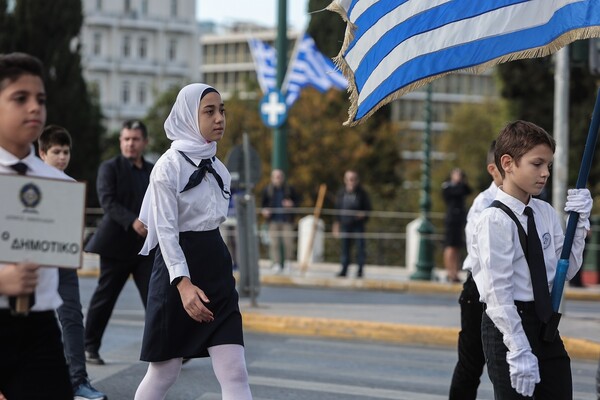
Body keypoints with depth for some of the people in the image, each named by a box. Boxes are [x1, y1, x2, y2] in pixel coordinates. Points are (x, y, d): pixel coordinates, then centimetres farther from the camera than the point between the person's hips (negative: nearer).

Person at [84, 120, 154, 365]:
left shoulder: (154, 172, 14)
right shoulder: (110, 168, -2)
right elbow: (107, 201, -15)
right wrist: (132, 221, -28)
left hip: (147, 246, 4)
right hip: (117, 243, -4)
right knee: (104, 297, 3)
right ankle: (90, 347, 15)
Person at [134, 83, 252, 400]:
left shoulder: (217, 167, 11)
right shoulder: (169, 165, -11)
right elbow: (165, 230, -17)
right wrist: (183, 283, -29)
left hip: (216, 268, 6)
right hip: (178, 269, -6)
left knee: (235, 374, -5)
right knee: (163, 373, 3)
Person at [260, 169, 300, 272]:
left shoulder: (289, 189, 6)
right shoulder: (267, 190, 8)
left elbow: (297, 200, 12)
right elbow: (263, 203, 14)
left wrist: (292, 204, -9)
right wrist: (264, 210, -6)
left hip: (287, 220, -1)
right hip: (273, 220, 1)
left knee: (288, 242, -4)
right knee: (274, 243, -4)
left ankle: (288, 263, 10)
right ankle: (276, 263, 1)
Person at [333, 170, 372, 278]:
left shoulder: (362, 193, -1)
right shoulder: (341, 193, 8)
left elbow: (368, 208, 3)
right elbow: (337, 210, 14)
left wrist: (364, 214, -18)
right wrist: (337, 223, 11)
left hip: (358, 225, -3)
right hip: (345, 225, 3)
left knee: (360, 247, -4)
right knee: (345, 248, 4)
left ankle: (360, 270, 2)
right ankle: (344, 269, 11)